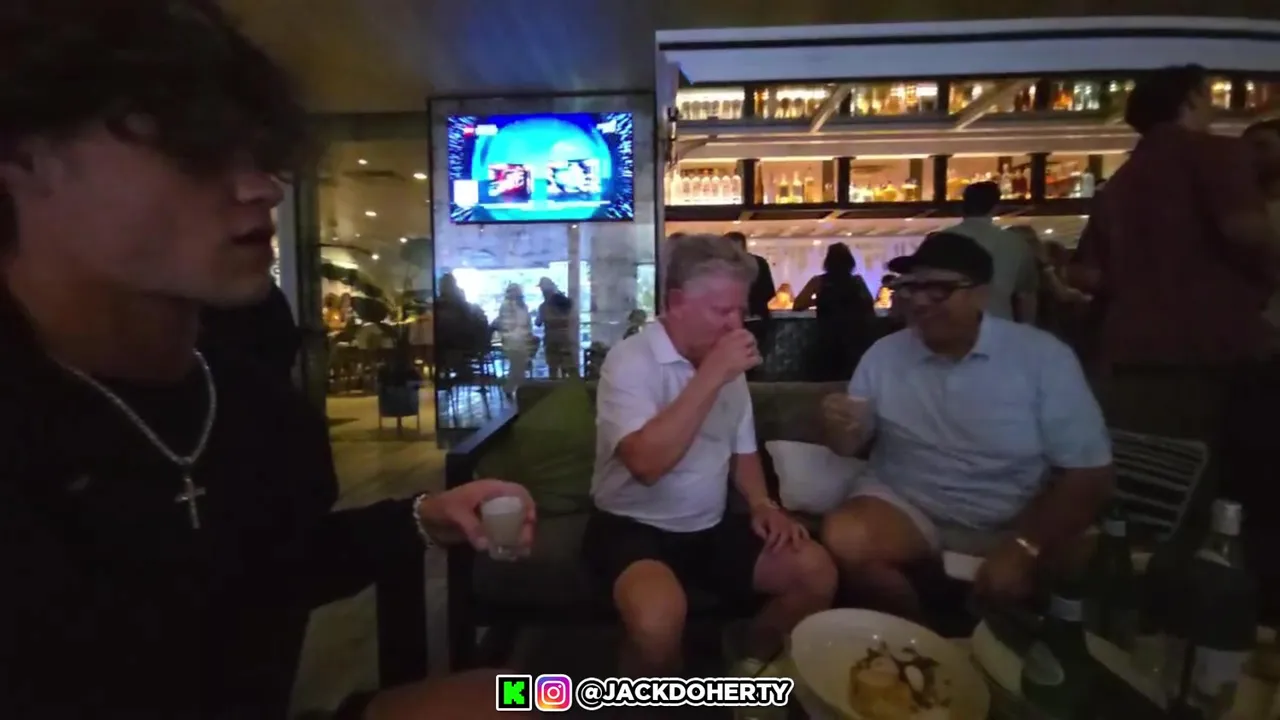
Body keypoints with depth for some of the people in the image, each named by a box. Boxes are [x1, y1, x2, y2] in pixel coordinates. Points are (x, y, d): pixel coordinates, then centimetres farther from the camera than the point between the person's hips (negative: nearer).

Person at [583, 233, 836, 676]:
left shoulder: (728, 365, 8)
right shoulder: (630, 360, -17)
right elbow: (647, 462, -32)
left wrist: (762, 503, -3)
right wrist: (711, 376, -28)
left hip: (712, 528, 7)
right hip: (633, 528, -6)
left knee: (817, 573, -8)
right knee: (659, 617, -35)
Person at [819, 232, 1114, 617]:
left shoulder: (1043, 356, -10)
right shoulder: (884, 354, -3)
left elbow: (1089, 475, -9)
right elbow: (850, 447, 3)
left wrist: (1024, 548, -21)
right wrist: (843, 429, -21)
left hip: (1018, 522, -1)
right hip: (909, 506, 2)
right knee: (843, 539, -24)